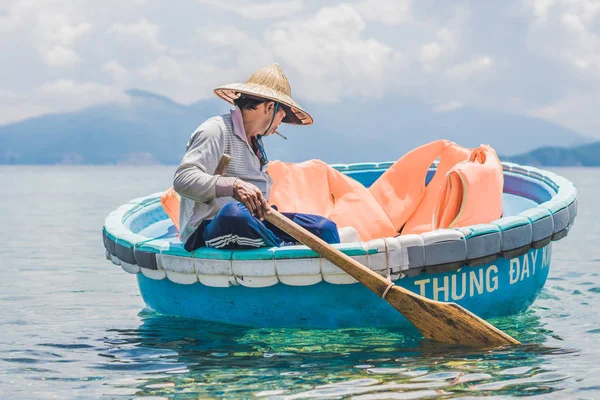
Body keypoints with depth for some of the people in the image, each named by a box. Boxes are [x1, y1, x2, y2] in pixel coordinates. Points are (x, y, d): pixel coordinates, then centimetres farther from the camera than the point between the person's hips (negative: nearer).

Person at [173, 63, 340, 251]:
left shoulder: (256, 142, 24)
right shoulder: (216, 131, -7)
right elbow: (182, 179, -21)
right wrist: (233, 186, -33)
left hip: (250, 226, 9)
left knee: (325, 227, -3)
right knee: (234, 213, -43)